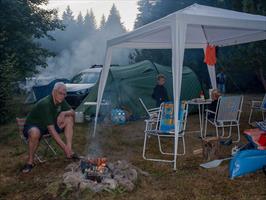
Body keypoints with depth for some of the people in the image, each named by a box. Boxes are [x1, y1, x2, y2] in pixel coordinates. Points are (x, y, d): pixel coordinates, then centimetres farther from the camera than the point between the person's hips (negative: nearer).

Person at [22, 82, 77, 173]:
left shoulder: (60, 101, -9)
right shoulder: (45, 104, -32)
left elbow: (72, 112, 0)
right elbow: (51, 130, -35)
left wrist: (64, 113, -24)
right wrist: (64, 147, -35)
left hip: (49, 124, 7)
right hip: (33, 126, -7)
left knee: (69, 118, -10)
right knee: (35, 133, -42)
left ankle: (69, 151, -10)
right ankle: (30, 162, -19)